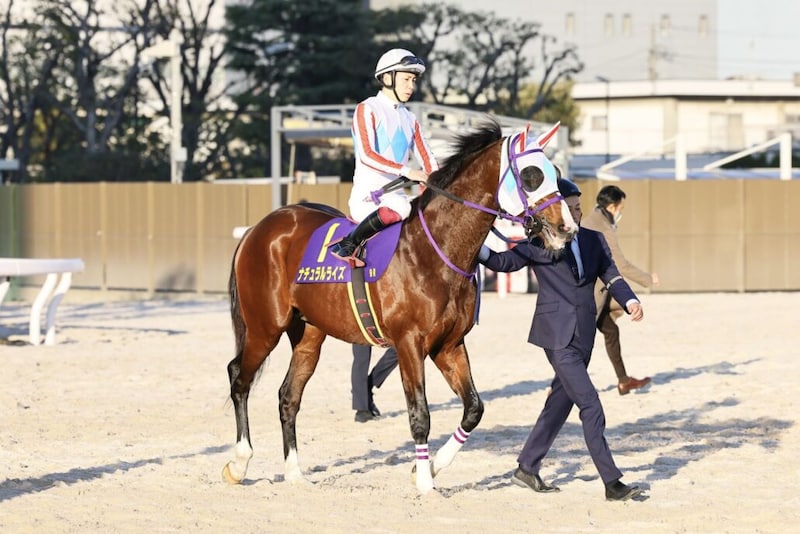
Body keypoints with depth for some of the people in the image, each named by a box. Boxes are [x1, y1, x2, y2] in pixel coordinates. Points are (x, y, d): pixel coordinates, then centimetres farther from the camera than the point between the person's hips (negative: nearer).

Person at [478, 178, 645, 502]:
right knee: (591, 407, -11)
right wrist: (479, 249, -16)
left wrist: (630, 301, -15)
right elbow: (503, 262, 4)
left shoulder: (594, 241, 11)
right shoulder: (538, 243, -1)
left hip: (583, 337, 6)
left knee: (560, 404, 12)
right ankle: (612, 482, -10)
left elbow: (611, 276, 4)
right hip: (557, 336, -6)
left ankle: (527, 468, 26)